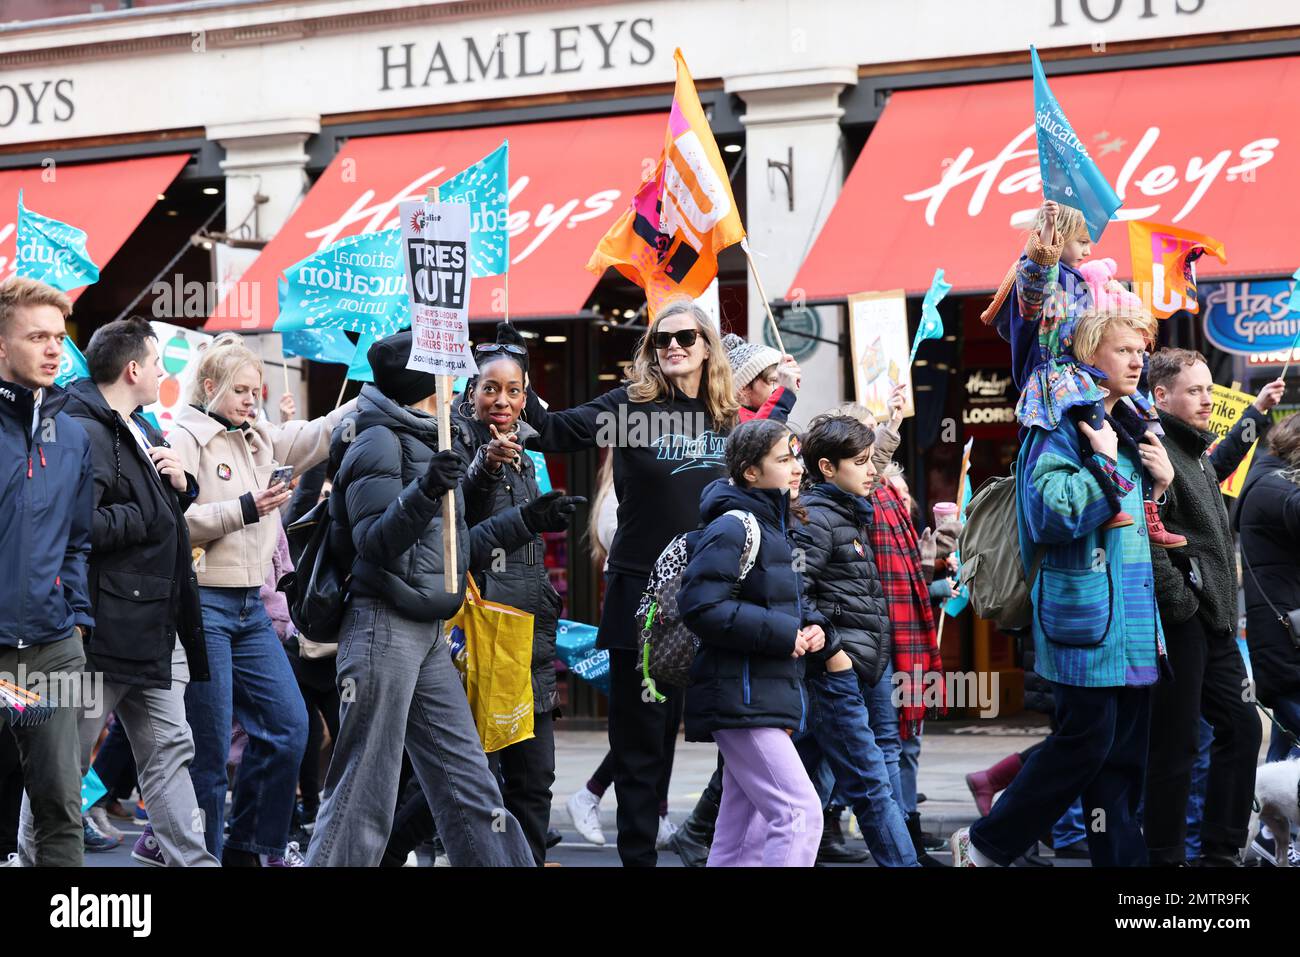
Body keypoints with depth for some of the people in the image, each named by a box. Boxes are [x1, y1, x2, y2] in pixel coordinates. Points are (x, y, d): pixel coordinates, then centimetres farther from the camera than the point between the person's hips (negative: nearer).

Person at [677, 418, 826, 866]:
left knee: (742, 834, 11)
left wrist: (812, 626, 6)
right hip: (741, 698, -10)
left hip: (769, 696, 10)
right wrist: (782, 634, -19)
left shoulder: (773, 526, 18)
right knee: (800, 812, -16)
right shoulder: (733, 526, -12)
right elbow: (701, 606, -22)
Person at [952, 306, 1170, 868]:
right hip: (1086, 613, -8)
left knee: (1126, 747, 8)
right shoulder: (1063, 427, -10)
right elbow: (1052, 512, -25)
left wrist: (1164, 479, 8)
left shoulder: (1133, 427, 17)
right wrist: (1105, 462, -18)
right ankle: (985, 844, 8)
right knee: (1087, 740, -6)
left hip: (1134, 619, 8)